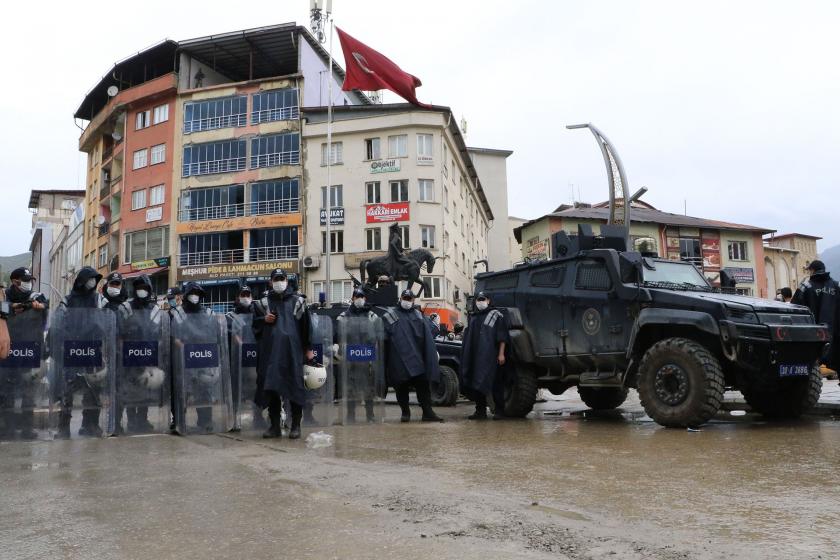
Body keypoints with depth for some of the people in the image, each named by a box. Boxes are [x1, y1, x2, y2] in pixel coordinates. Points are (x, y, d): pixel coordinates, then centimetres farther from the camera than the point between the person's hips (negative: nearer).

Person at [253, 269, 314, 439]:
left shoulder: (297, 301, 7)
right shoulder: (265, 302, 15)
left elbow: (305, 326, 5)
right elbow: (255, 324, 21)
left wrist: (308, 348, 1)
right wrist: (264, 320, -1)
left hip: (292, 350, -3)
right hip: (271, 350, 3)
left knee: (294, 386, -3)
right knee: (271, 388, 3)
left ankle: (296, 426, 6)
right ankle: (275, 425, 12)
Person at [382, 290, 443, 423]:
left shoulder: (418, 316, 15)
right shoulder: (390, 316, 6)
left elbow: (427, 339, 12)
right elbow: (383, 338, 0)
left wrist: (432, 353, 1)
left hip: (416, 359, 2)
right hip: (398, 360, -2)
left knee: (422, 384, -3)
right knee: (401, 387, 4)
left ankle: (427, 412, -2)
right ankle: (405, 412, 16)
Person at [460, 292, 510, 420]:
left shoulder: (496, 315, 5)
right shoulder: (473, 317, 21)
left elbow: (502, 337, -2)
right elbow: (468, 338, 24)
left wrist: (501, 354, -11)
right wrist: (466, 355, 17)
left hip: (491, 356, -6)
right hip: (475, 358, 6)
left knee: (495, 383, -5)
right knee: (476, 384, 5)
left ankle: (499, 410, 1)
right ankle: (480, 410, 12)